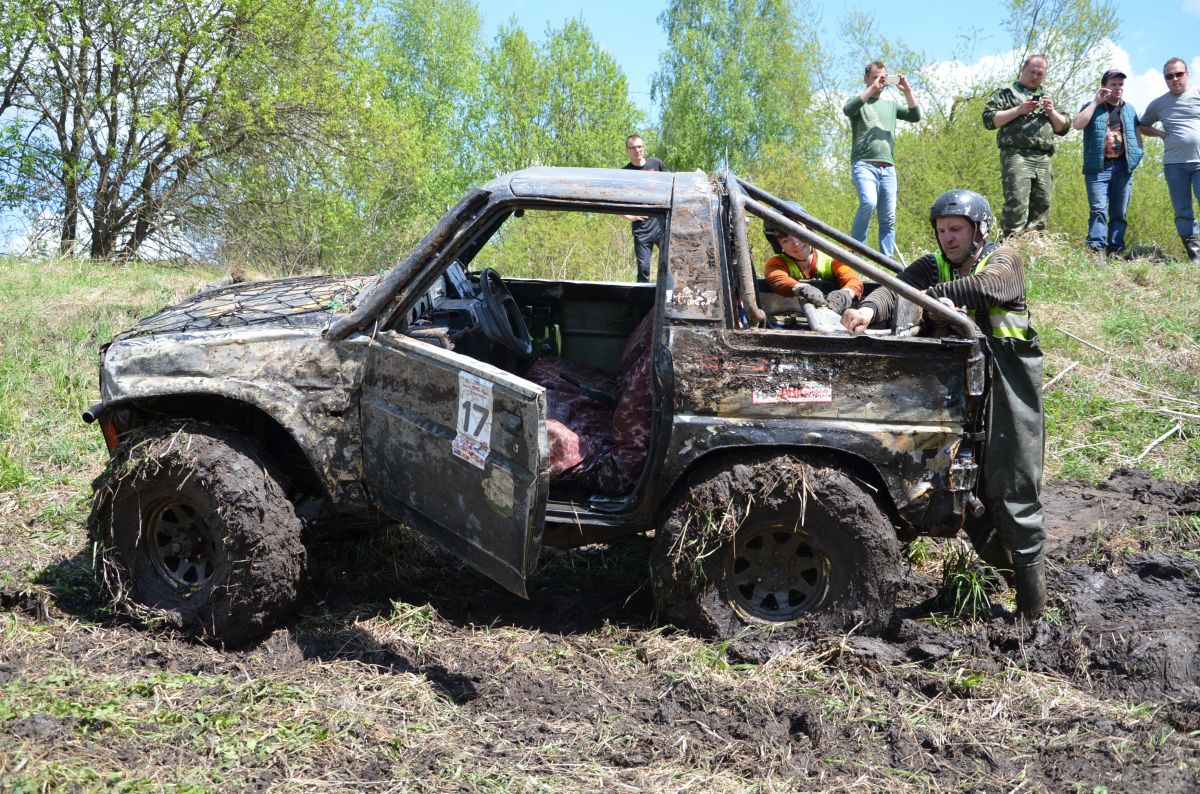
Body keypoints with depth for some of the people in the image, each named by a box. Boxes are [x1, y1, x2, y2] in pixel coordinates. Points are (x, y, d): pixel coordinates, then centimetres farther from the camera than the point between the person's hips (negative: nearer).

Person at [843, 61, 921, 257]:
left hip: (888, 168, 5)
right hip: (864, 165, -5)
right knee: (868, 202, -28)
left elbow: (915, 116, 11)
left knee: (888, 217, -1)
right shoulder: (859, 101, 8)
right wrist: (872, 88, -18)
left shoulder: (891, 103, 21)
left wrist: (908, 92, -2)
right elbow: (848, 109, -15)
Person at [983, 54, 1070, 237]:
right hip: (1016, 156, -6)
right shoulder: (1006, 93, 11)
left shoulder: (1046, 98, 28)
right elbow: (989, 119, -1)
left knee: (1041, 205, 0)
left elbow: (1063, 128, 24)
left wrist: (1052, 112, 4)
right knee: (1017, 204, -18)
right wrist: (1019, 110, -8)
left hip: (1043, 159, 6)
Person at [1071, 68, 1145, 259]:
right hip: (1098, 167, -4)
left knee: (1119, 213, 3)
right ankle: (1096, 250, -19)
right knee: (1098, 210, -13)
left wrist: (1137, 158, 6)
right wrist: (1096, 102, -10)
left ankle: (1115, 251, 5)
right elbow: (1077, 124, -11)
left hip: (1123, 167, 4)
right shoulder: (1093, 108, 8)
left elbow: (1137, 136, 22)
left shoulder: (1130, 110, 19)